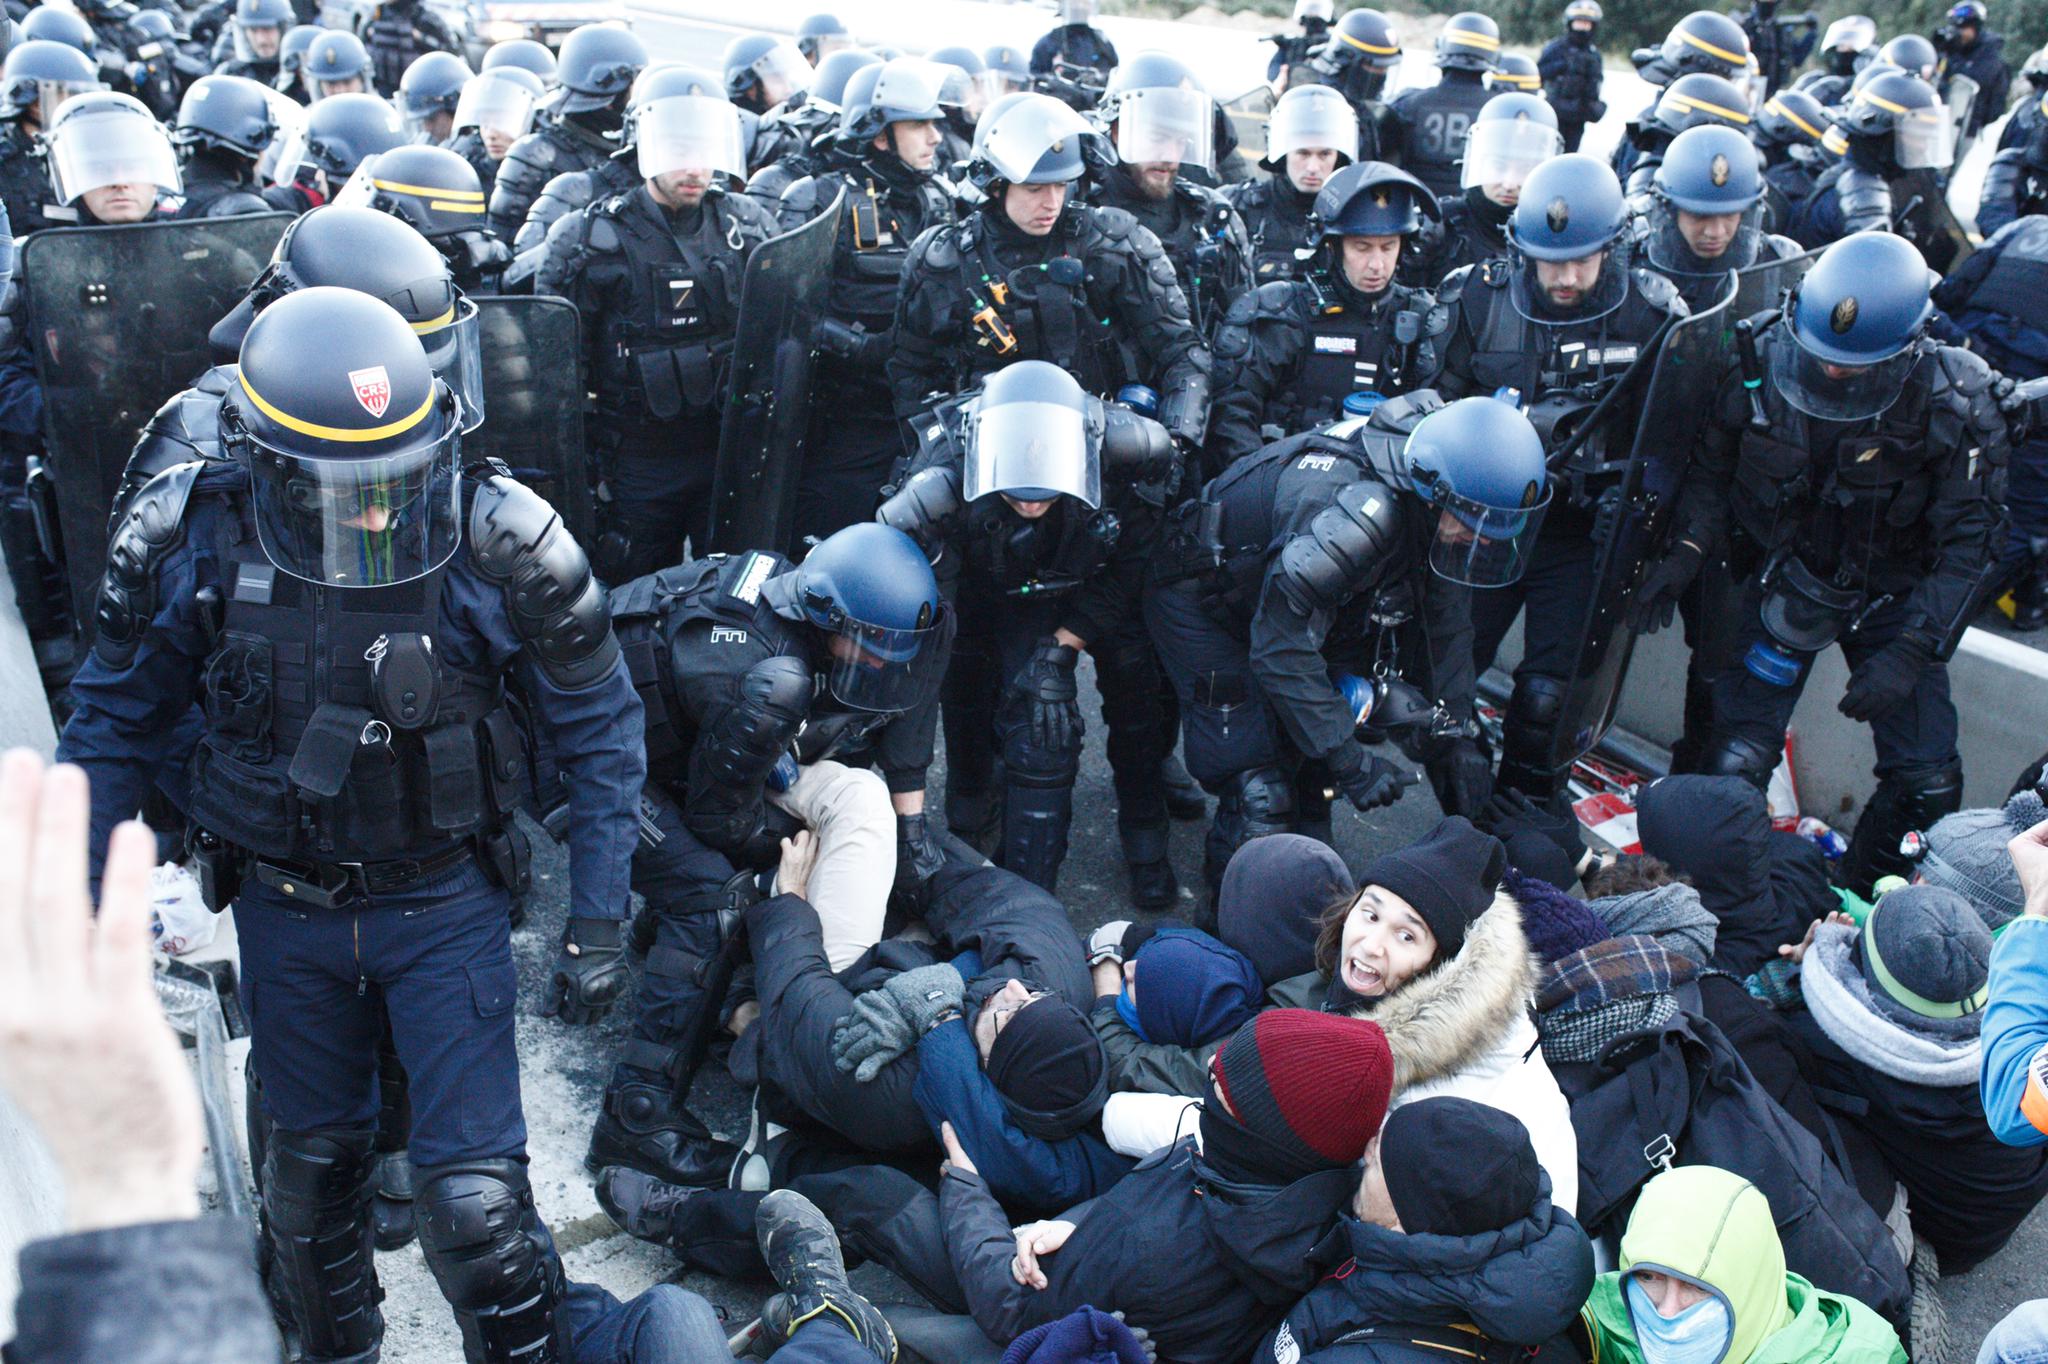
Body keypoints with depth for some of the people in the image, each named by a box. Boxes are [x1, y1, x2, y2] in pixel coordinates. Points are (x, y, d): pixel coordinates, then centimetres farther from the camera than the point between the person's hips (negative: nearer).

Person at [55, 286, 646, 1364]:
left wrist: (597, 927, -9)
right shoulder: (188, 544, -17)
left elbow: (601, 729, -10)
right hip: (282, 908, 3)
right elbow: (112, 728, 0)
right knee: (310, 1161, 21)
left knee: (474, 1194, -3)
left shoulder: (497, 542, -22)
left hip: (443, 899, -2)